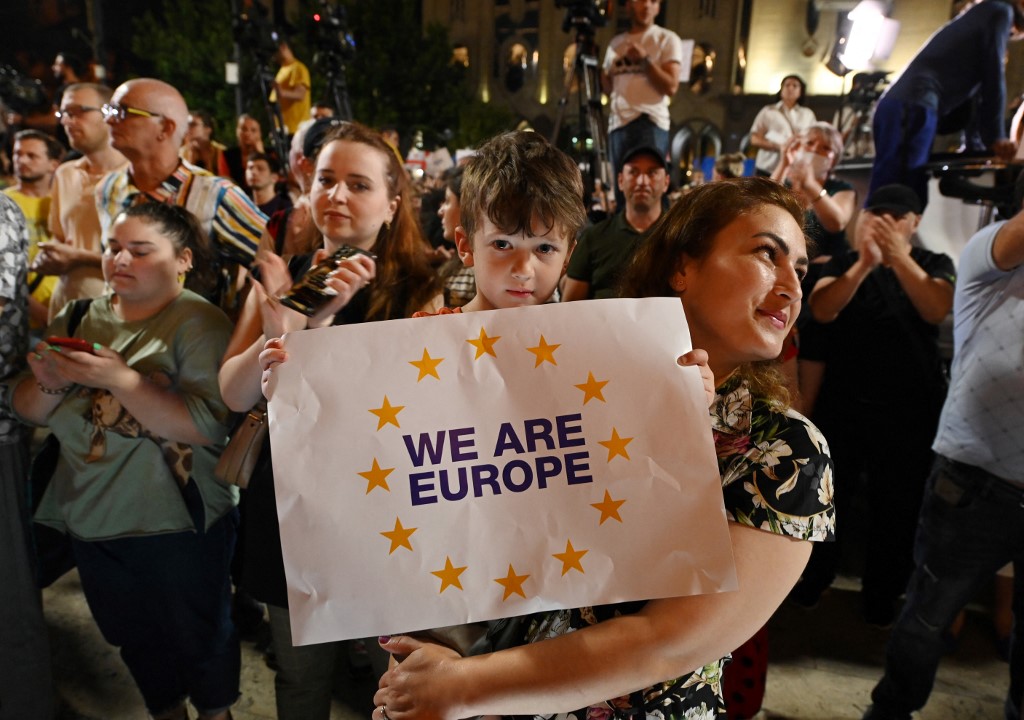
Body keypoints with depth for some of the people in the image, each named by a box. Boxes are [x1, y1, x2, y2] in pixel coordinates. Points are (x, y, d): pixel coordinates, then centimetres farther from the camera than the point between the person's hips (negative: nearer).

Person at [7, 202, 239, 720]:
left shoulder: (199, 323, -15)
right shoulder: (79, 318, 4)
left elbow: (207, 426, -26)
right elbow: (26, 409, 5)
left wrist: (119, 377, -29)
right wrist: (50, 383, -16)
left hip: (177, 526, -5)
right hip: (90, 520, 6)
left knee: (199, 638, 13)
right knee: (135, 639, 22)